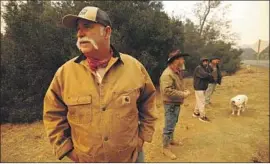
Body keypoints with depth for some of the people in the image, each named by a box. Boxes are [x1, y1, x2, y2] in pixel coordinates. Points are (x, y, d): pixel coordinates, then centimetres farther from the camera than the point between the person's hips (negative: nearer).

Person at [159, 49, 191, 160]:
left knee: (173, 124, 24)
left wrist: (185, 90, 2)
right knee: (169, 126, 0)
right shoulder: (167, 74, -24)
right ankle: (166, 148, 15)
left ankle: (171, 140, 43)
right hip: (171, 104, -10)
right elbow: (167, 91, -30)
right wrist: (183, 95, -23)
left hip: (177, 103, 10)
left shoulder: (178, 72, 8)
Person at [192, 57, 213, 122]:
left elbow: (209, 77, 9)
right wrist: (209, 75, -10)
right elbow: (205, 75, -30)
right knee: (202, 102, -6)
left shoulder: (205, 68, 14)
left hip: (203, 88, 10)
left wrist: (208, 76, -13)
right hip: (199, 88, -10)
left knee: (199, 101, 18)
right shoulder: (198, 68, -15)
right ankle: (202, 116, 2)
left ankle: (196, 113, 31)